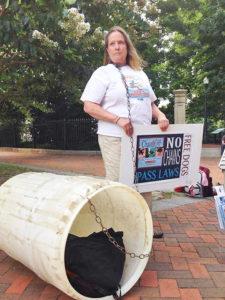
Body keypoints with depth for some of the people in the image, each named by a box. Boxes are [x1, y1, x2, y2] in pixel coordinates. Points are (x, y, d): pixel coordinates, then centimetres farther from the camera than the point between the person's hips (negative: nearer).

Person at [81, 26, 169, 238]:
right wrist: (118, 119, -20)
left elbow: (150, 102, 23)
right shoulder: (103, 73, -1)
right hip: (116, 139, -6)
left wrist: (160, 115, 0)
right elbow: (89, 107, -9)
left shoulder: (139, 73, 17)